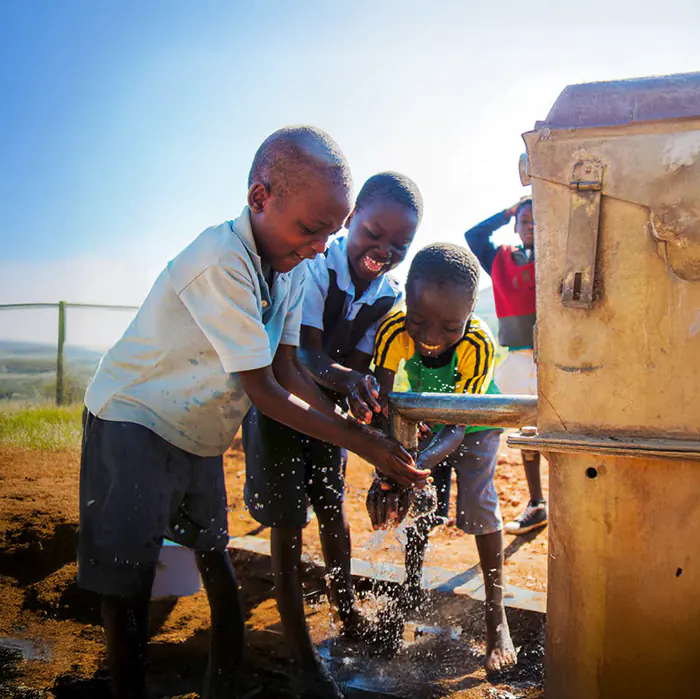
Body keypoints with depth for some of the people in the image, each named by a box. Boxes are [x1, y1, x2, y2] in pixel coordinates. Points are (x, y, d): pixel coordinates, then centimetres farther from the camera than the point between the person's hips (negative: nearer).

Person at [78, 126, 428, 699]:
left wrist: (360, 431, -11)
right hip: (133, 421, -8)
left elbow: (287, 369, -1)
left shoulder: (292, 266, -4)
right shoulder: (221, 263, -31)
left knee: (215, 556, 16)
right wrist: (362, 445, -24)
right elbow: (262, 390, -28)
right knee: (128, 577, -6)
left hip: (201, 432, 8)